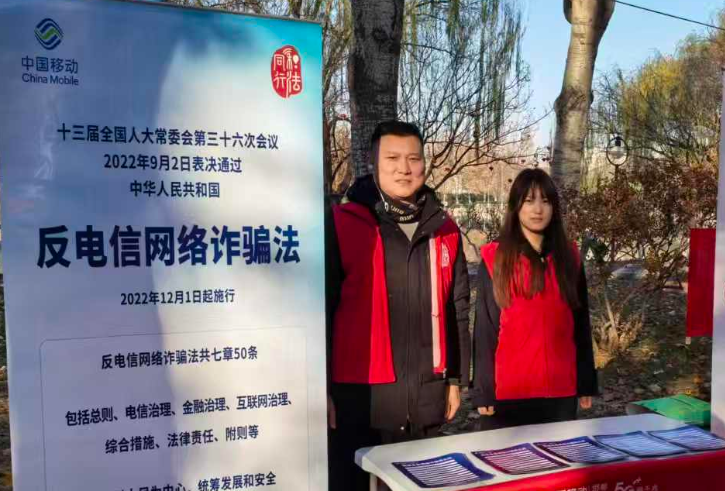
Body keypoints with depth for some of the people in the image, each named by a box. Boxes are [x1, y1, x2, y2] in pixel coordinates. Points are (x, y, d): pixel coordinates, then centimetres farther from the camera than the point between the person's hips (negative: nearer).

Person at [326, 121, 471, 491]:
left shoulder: (445, 231, 7)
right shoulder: (341, 225, -6)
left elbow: (457, 311, 13)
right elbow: (322, 310, -7)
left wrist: (456, 378, 13)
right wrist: (322, 388, -8)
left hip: (427, 397, 4)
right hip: (359, 395, -4)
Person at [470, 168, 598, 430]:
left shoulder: (569, 256, 6)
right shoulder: (495, 259, -4)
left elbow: (581, 323, 9)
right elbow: (484, 329, -4)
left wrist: (586, 384, 8)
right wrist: (482, 390, -6)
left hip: (560, 389, 3)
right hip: (508, 390, -3)